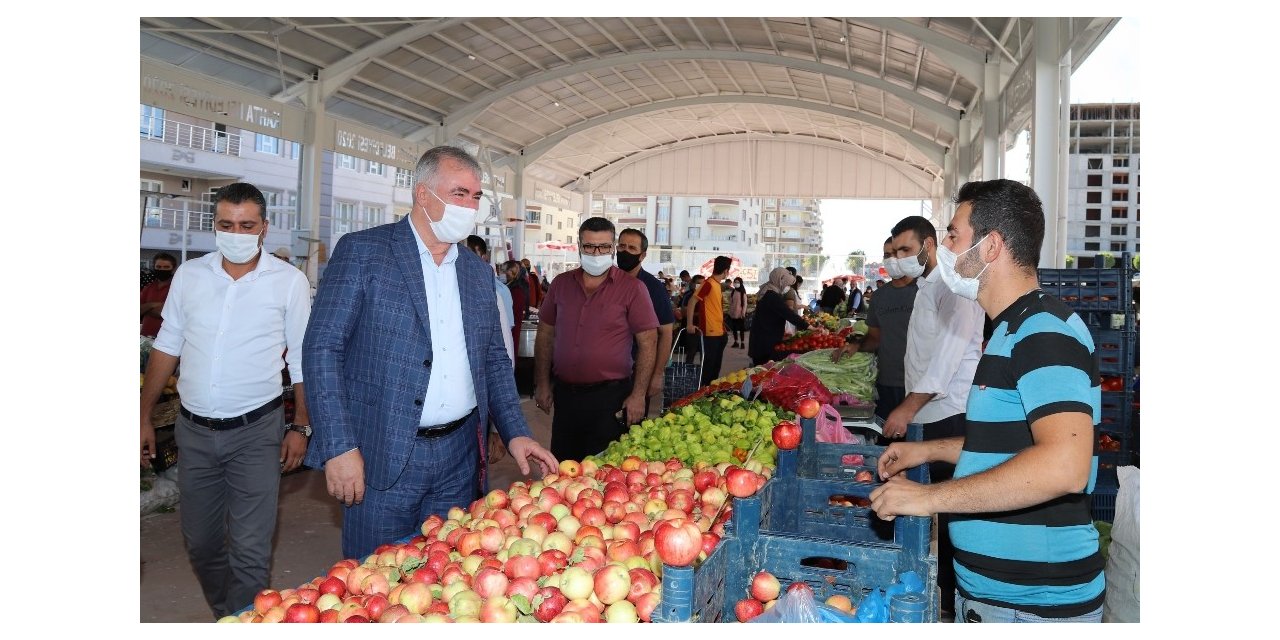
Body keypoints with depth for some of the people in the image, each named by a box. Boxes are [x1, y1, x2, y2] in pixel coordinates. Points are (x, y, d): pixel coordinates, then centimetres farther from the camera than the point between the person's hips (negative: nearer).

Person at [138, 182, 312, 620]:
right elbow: (166, 347, 11)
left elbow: (301, 359, -1)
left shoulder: (289, 282, -5)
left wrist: (300, 426, -5)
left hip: (256, 431, -4)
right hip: (194, 430, 4)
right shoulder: (189, 275, 4)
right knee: (200, 542, 16)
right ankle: (224, 618, 37)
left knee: (250, 550, -4)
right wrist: (144, 418, 9)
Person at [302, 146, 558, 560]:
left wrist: (516, 433, 4)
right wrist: (339, 446, -16)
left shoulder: (478, 272, 12)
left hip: (460, 457, 5)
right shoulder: (362, 252, -5)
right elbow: (322, 348, -9)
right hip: (382, 457, -4)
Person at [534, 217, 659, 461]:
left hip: (610, 396, -4)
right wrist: (542, 383, 7)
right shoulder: (561, 283, 7)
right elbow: (545, 334, 12)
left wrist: (638, 395, -11)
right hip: (564, 393, 4)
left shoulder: (632, 288, -6)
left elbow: (648, 342, -7)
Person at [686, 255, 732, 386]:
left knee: (716, 366, 15)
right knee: (708, 365, -3)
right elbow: (692, 301, -17)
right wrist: (689, 324, -20)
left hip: (719, 332, 9)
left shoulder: (717, 284, 13)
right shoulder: (708, 283, -14)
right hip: (710, 333, -9)